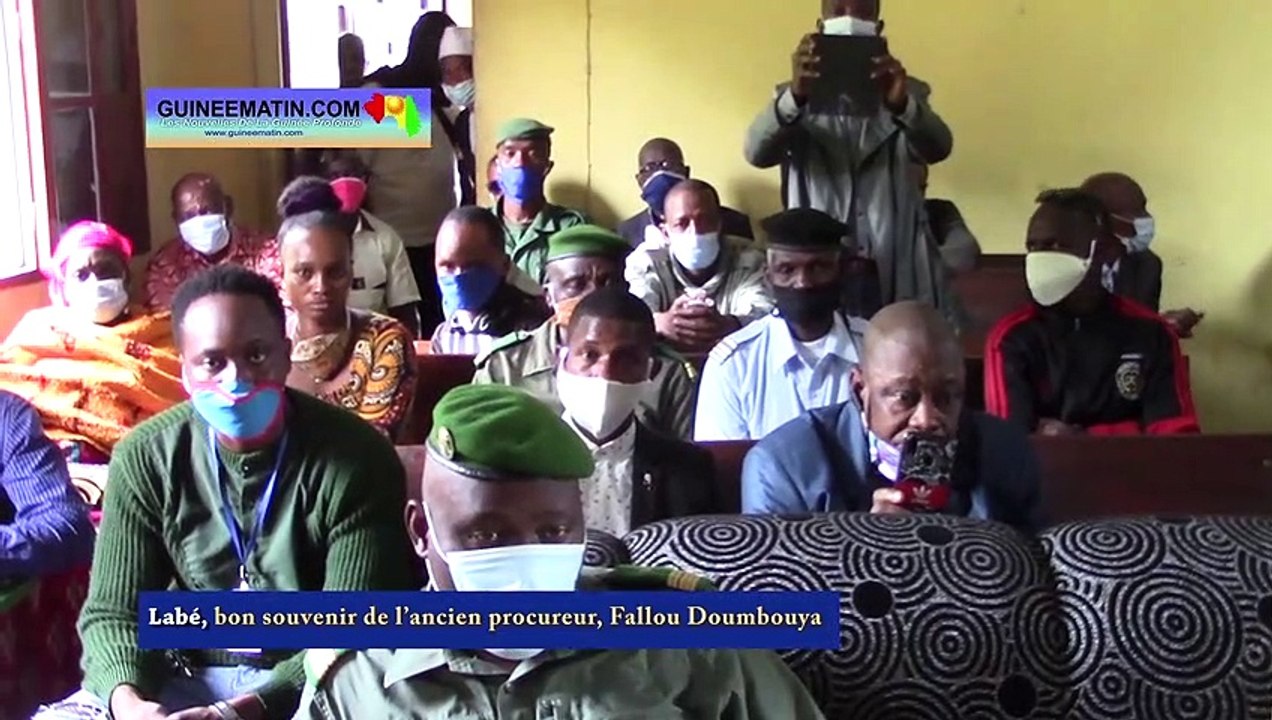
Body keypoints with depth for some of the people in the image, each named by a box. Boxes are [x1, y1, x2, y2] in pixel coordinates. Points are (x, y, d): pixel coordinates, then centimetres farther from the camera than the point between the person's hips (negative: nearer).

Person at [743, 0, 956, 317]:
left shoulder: (907, 92, 8)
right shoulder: (795, 96, 6)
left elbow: (937, 148, -12)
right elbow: (757, 153, -13)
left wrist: (901, 104, -35)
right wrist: (795, 96, -34)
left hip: (901, 281, 1)